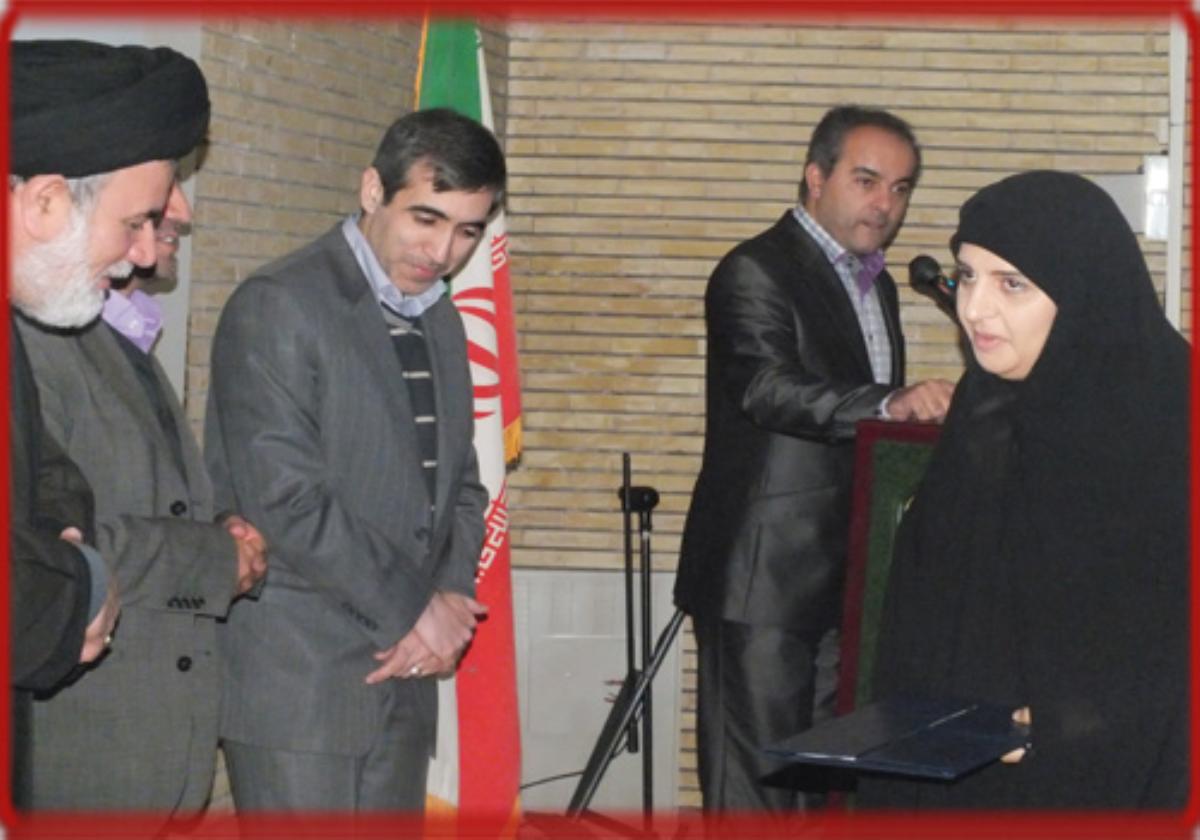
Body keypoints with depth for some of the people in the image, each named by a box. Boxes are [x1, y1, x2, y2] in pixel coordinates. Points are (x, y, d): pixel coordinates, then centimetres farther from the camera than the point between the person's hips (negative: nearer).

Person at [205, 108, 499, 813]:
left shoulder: (441, 324, 16)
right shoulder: (277, 307, -10)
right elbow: (284, 501, -17)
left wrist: (451, 599, -2)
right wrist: (414, 611, -11)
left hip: (401, 674, 7)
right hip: (296, 682, -7)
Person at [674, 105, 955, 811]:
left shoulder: (877, 284, 19)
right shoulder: (755, 273, -10)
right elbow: (769, 386, -29)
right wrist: (889, 402, -41)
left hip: (845, 574, 9)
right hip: (765, 575, -9)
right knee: (754, 782, -6)